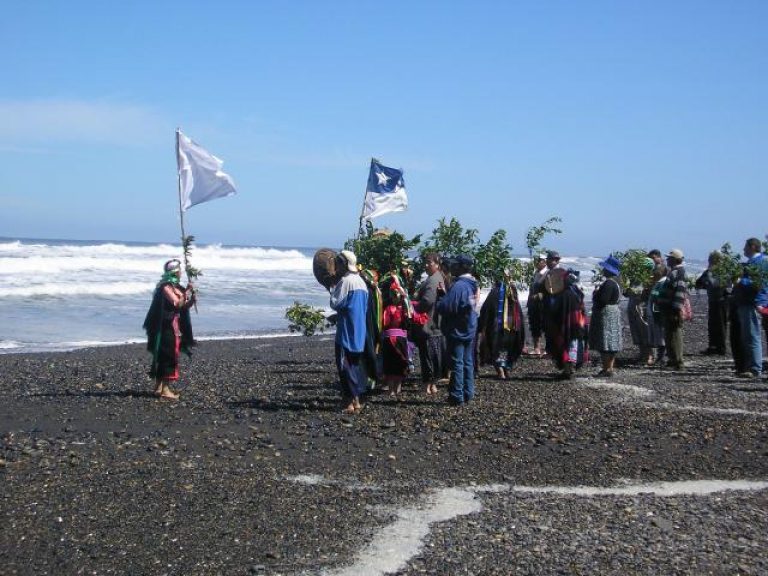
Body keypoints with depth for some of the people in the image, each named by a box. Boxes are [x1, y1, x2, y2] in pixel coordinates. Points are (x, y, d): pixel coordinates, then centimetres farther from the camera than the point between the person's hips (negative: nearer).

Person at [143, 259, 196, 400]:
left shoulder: (175, 287, 13)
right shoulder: (166, 287, -15)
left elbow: (184, 305, 15)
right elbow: (177, 303, -24)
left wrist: (190, 293, -1)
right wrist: (187, 293, -16)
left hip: (174, 327, 10)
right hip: (167, 327, -10)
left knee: (162, 357, 13)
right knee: (169, 356, -8)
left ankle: (159, 387, 20)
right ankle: (165, 389, -6)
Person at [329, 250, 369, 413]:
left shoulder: (345, 281, -14)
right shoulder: (361, 281, 12)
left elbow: (336, 303, -13)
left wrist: (332, 289, 2)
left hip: (347, 331, -8)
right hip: (360, 331, 8)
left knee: (345, 366, -4)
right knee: (356, 365, 13)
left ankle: (351, 401, -5)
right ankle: (356, 400, 16)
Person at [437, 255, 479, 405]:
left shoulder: (458, 286, -20)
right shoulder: (473, 285, 8)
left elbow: (446, 307, -24)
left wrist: (438, 304, -2)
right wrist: (444, 294, 8)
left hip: (457, 331, -8)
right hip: (470, 330, 8)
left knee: (457, 363, -2)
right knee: (468, 362, 13)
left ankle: (457, 396, 1)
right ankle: (468, 393, 19)